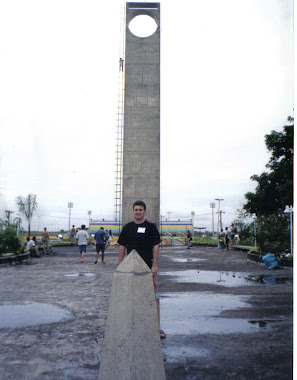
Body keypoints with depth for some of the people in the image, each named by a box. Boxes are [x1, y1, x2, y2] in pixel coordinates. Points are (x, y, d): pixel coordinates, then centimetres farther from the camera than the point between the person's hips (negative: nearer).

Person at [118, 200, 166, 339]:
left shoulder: (151, 227, 1)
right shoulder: (128, 227, 9)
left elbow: (156, 246, -2)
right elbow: (122, 247, 10)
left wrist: (154, 265, -9)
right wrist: (121, 265, 5)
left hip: (147, 266, -3)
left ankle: (157, 327, 1)